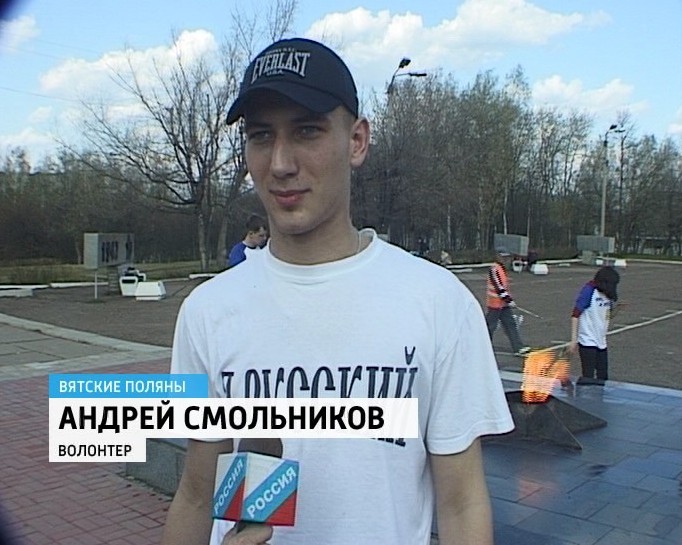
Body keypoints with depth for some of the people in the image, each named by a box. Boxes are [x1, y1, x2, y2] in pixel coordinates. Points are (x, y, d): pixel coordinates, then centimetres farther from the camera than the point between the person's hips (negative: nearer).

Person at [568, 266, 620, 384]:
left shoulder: (609, 294, 5)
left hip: (601, 342, 7)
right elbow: (575, 315, -16)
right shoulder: (589, 291, -15)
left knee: (603, 378, 12)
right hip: (587, 342, -7)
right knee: (588, 378, -5)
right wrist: (574, 340, -18)